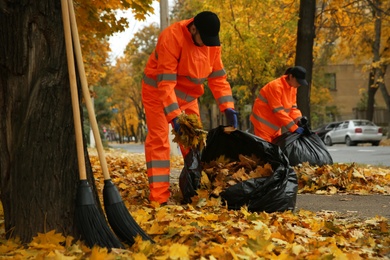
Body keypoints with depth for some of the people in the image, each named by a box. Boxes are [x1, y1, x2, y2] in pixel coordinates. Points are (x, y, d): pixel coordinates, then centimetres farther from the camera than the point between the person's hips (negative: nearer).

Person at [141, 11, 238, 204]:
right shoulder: (172, 37, -31)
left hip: (187, 95, 6)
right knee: (158, 140, -11)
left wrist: (228, 107, -18)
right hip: (158, 91, -6)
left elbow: (218, 78, -6)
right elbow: (165, 83, -33)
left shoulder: (212, 42, -11)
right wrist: (174, 116, -40)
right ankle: (159, 198, -13)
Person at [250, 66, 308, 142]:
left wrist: (299, 120, -16)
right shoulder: (276, 86, -24)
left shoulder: (293, 87, 2)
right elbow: (278, 111, -26)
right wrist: (294, 128, -26)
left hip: (275, 124, 8)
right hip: (264, 122, -8)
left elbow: (293, 107, 3)